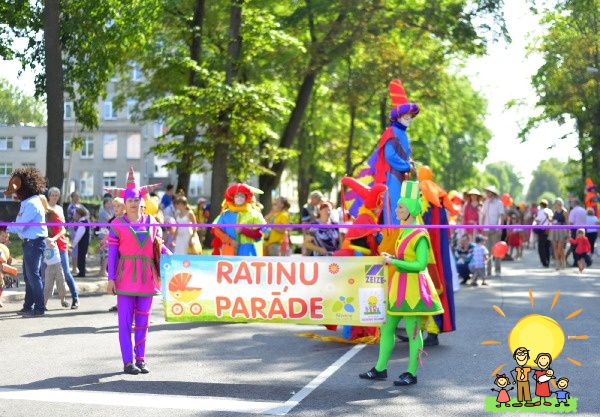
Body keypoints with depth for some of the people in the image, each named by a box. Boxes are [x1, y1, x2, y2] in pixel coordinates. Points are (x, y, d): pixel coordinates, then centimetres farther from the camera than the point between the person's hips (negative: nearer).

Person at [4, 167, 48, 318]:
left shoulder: (32, 204, -18)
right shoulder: (26, 202, 14)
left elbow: (20, 225, -20)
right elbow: (21, 224, 12)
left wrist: (5, 228, -8)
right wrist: (8, 228, -3)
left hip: (35, 243, -10)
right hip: (29, 242, 10)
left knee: (33, 275, -5)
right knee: (28, 275, 16)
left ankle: (39, 308, 0)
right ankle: (29, 306, 25)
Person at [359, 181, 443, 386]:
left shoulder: (419, 234, -16)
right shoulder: (405, 231, 11)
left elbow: (421, 264, -23)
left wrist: (394, 261, -20)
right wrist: (390, 258, 6)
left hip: (412, 286, -9)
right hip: (399, 284, 10)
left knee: (412, 331, 0)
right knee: (387, 326, 12)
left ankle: (411, 373, 9)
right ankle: (380, 369, 21)